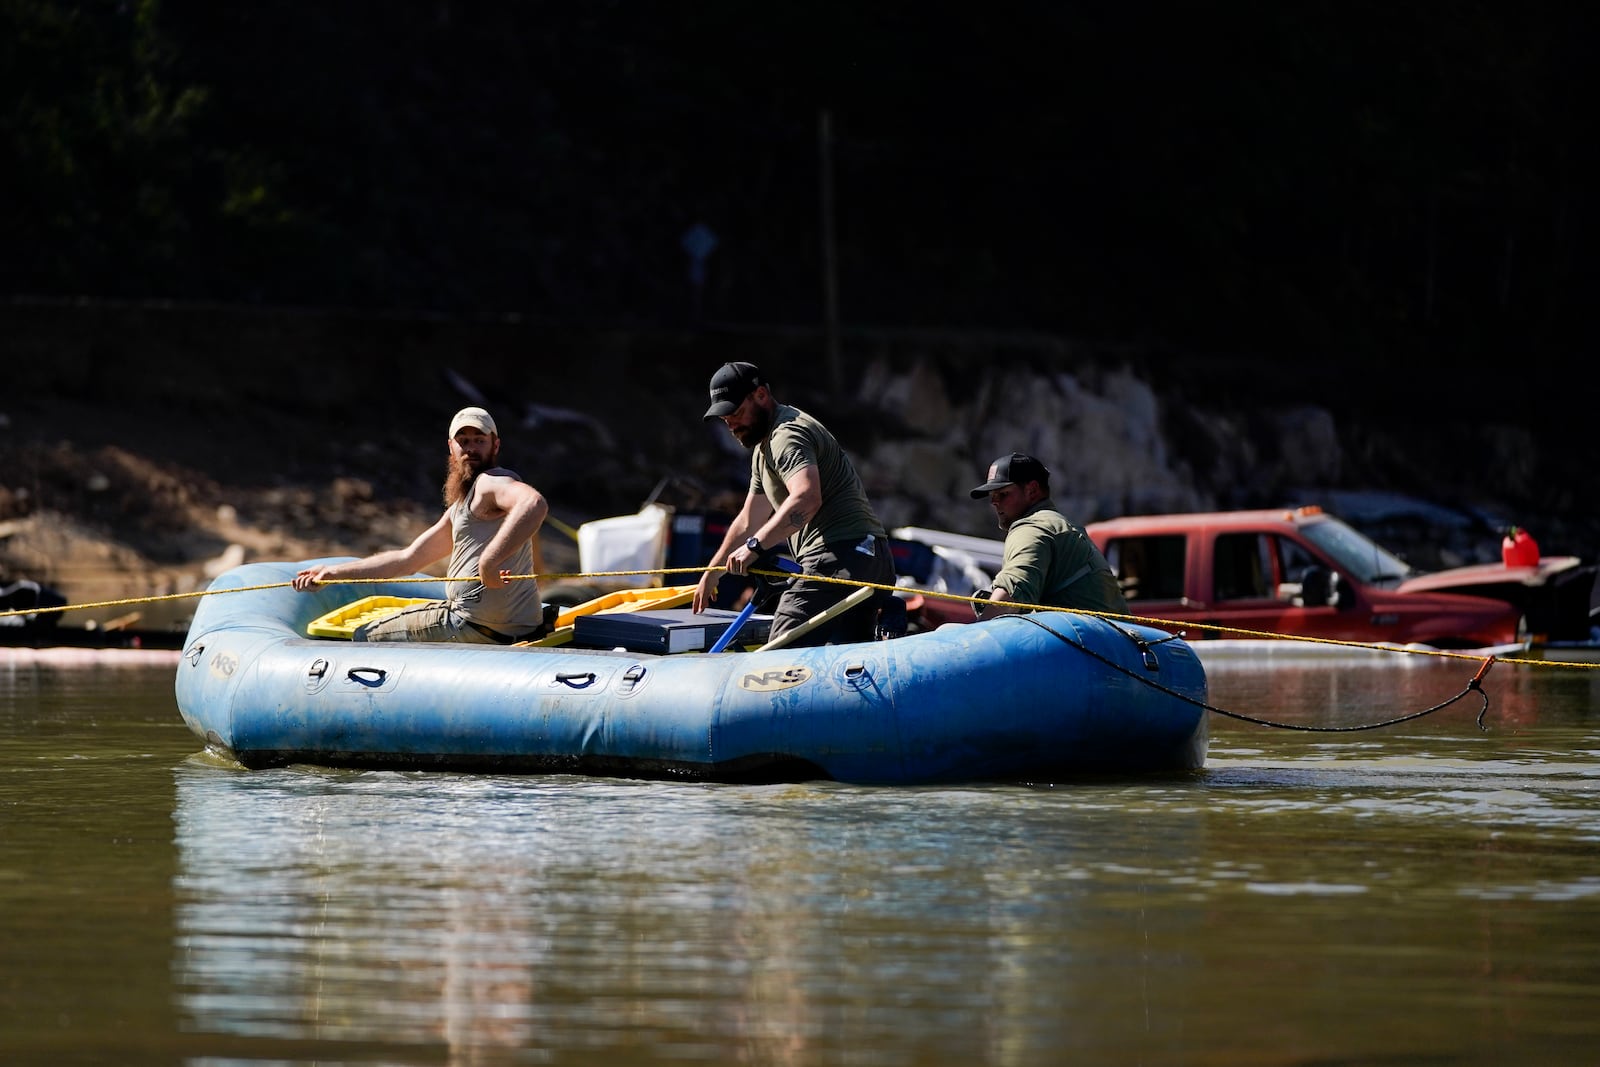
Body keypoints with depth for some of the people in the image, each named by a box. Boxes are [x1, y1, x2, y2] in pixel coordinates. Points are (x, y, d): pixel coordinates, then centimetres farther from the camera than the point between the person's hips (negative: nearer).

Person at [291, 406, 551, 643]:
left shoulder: (491, 482, -10)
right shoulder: (460, 507, 21)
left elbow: (534, 503, -34)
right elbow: (408, 559, 24)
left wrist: (489, 562, -40)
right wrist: (333, 572, 20)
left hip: (481, 627, -10)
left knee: (365, 638, 5)